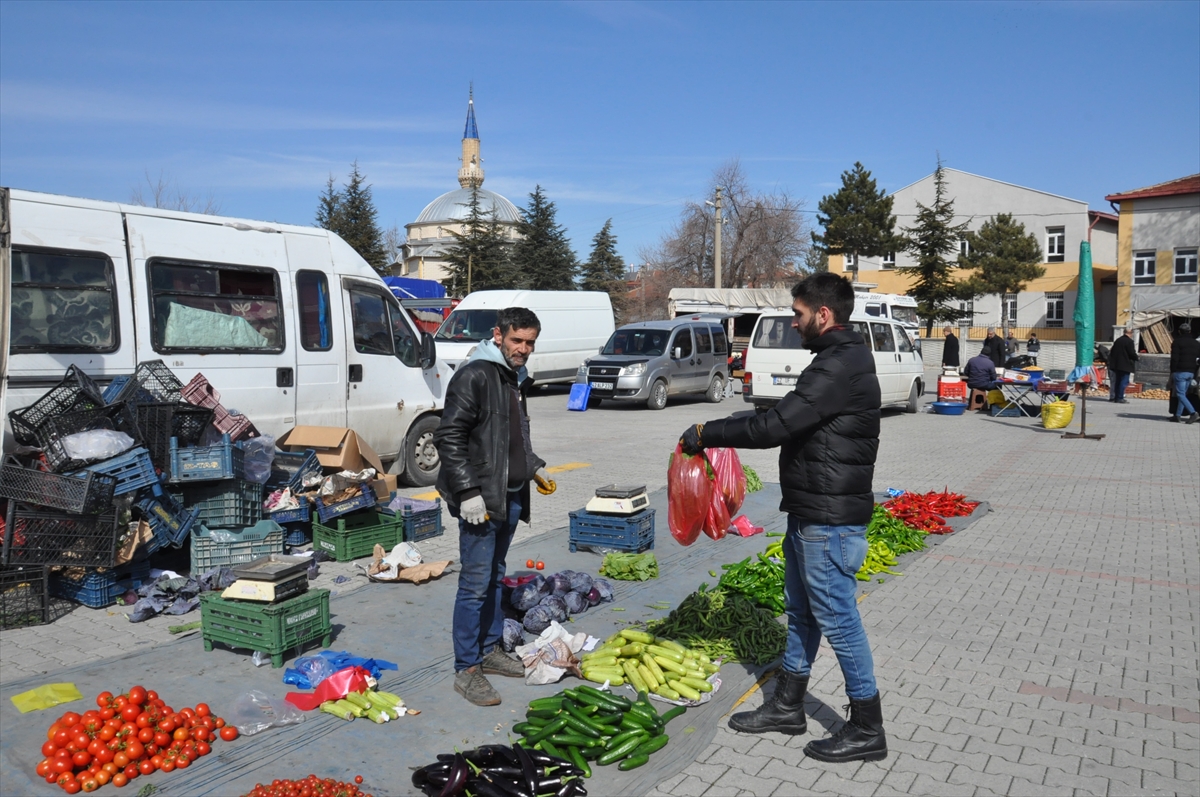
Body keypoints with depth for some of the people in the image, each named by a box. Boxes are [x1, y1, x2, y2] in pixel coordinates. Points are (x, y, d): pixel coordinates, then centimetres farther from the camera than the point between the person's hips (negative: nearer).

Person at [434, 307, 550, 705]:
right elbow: (449, 437, -19)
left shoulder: (516, 378, 14)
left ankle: (490, 649, 31)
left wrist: (534, 466, 17)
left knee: (494, 576, 18)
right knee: (476, 584, -3)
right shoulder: (474, 376, -14)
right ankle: (466, 669, 7)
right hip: (480, 499, -9)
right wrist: (468, 491, -23)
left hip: (511, 496, 9)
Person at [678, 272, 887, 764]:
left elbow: (775, 426, -26)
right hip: (809, 512, 11)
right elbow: (787, 423, 14)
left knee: (837, 618, 1)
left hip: (829, 520, -11)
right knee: (801, 612, 19)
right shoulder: (839, 360, 13)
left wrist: (706, 435, -16)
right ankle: (787, 706, 33)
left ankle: (867, 730, 17)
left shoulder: (840, 367, -21)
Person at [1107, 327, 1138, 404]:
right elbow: (1132, 353, -13)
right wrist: (1136, 358, 6)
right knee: (1124, 382, -5)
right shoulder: (1129, 341, -13)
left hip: (1116, 364, 8)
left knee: (1117, 381, 13)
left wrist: (1112, 362, 20)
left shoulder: (1118, 340, 10)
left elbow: (1112, 352, 14)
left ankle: (1115, 397, 15)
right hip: (1125, 365, -8)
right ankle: (1120, 398, -8)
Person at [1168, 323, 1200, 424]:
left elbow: (1174, 359, -12)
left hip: (1180, 372, -7)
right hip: (1191, 373, 7)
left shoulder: (1177, 342, -6)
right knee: (1183, 394, 12)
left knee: (1180, 394, -8)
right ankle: (1178, 415, 13)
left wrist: (1172, 373, -7)